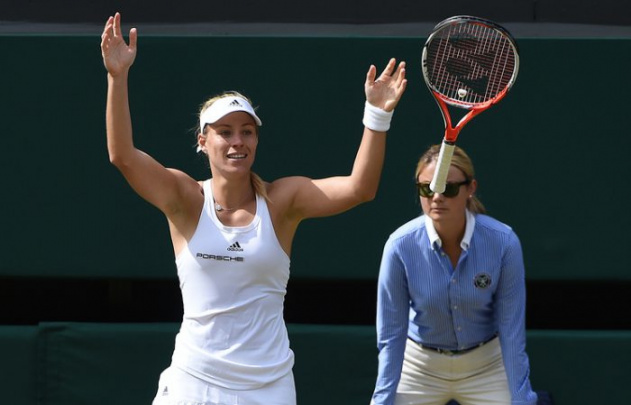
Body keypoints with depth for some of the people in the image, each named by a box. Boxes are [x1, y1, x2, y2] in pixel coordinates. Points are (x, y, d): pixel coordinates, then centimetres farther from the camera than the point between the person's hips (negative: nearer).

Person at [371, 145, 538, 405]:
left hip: (487, 367, 0)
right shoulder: (400, 246, -21)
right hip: (420, 365, 0)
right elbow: (390, 334, -13)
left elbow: (511, 329, -15)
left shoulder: (504, 242, -22)